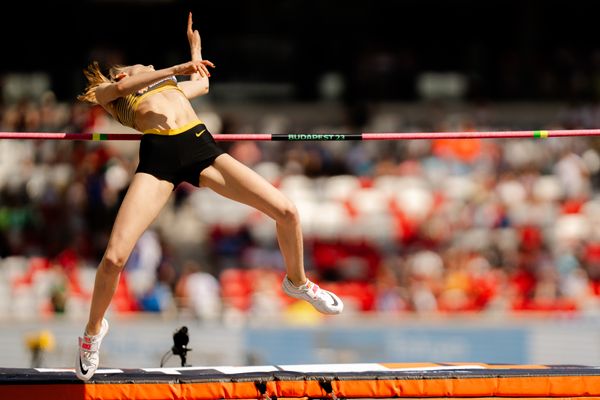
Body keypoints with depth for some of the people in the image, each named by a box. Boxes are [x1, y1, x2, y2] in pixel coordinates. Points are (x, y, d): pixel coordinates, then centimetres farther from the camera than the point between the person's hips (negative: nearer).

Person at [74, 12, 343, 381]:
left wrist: (195, 47, 65)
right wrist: (177, 68, -5)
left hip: (200, 144, 4)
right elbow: (121, 85, 0)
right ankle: (94, 329, 11)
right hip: (158, 155, -4)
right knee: (114, 257, -19)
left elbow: (201, 81, 56)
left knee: (287, 212, -7)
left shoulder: (173, 83, 37)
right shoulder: (110, 92, 23)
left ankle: (297, 282, 23)